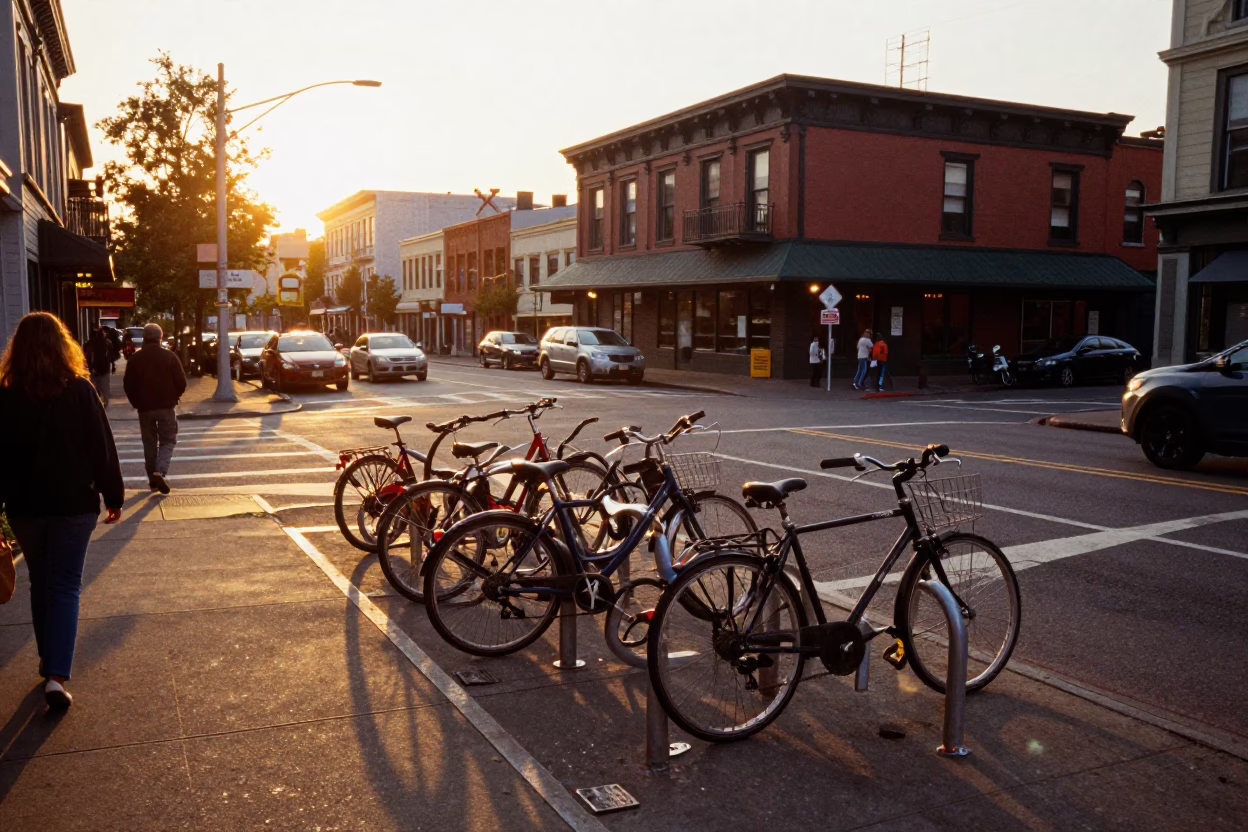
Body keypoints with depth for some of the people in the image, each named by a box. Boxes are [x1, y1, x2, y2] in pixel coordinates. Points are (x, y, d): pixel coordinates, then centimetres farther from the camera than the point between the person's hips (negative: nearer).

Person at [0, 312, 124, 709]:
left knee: (41, 584, 18)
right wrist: (113, 495, 3)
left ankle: (49, 663, 28)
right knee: (65, 587, 2)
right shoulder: (79, 390, -9)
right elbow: (102, 447, -7)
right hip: (74, 502, -2)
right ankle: (57, 675, -9)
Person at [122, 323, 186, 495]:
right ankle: (160, 472, -17)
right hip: (166, 406, -2)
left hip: (144, 407, 2)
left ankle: (152, 479, 15)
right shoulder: (169, 356, -5)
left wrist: (136, 402, 15)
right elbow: (181, 382, -7)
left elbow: (128, 384, 0)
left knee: (149, 443, 13)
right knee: (168, 441, 5)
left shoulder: (135, 358, 0)